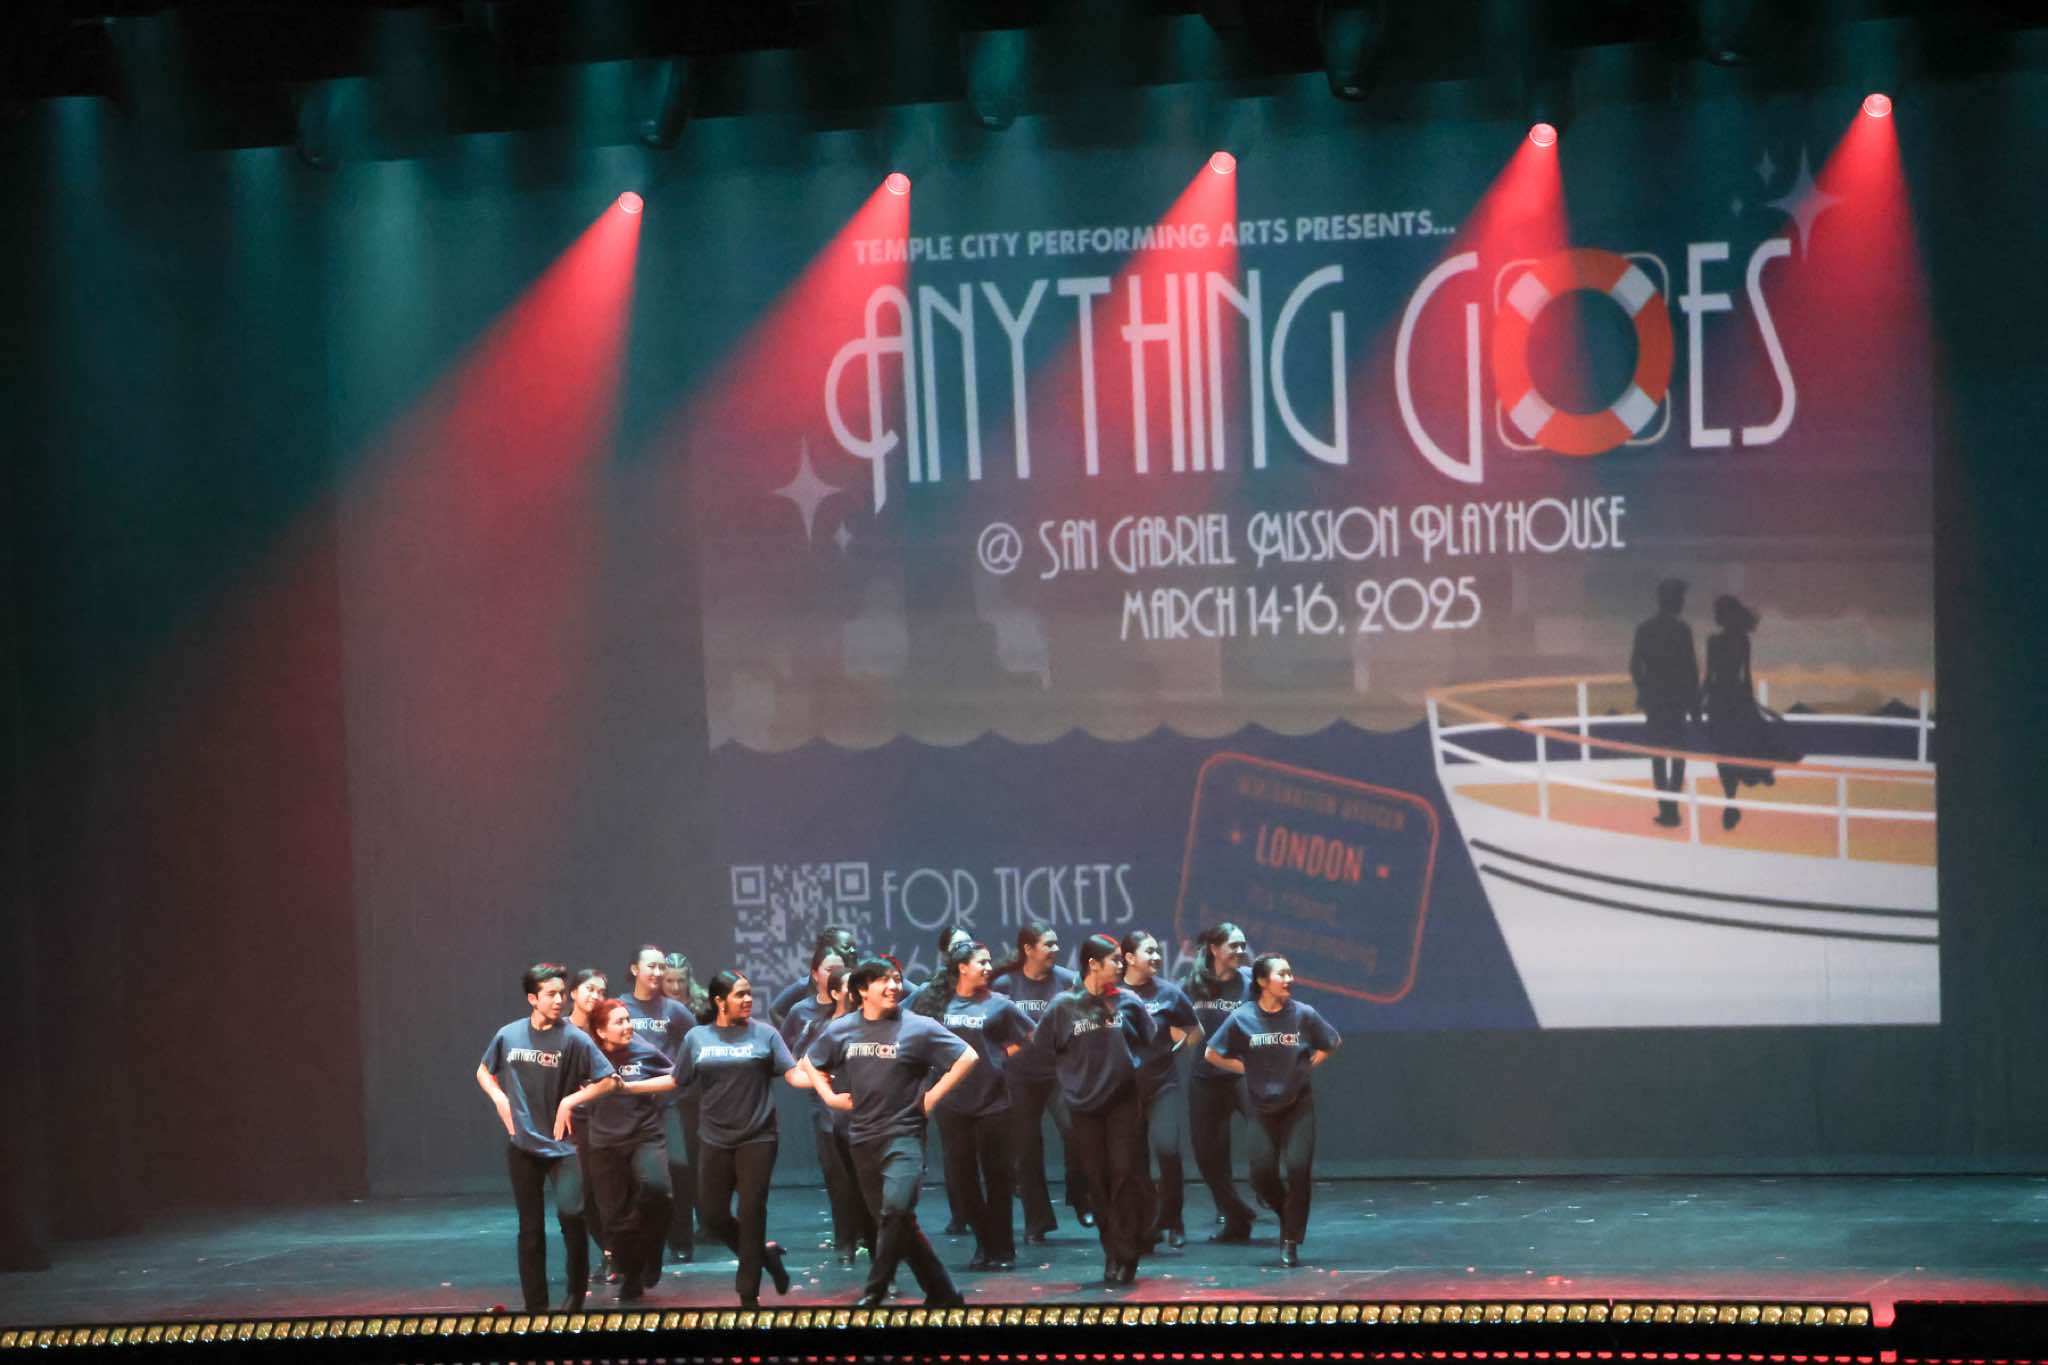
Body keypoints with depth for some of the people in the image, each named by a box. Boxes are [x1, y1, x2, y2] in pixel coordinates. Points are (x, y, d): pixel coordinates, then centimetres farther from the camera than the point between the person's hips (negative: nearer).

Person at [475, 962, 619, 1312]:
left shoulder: (573, 1039, -8)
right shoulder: (508, 1035, 1)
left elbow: (607, 1080, -7)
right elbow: (483, 1072, 18)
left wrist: (570, 1101, -13)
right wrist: (499, 1098, 1)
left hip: (561, 1143, -3)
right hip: (522, 1143, 3)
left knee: (570, 1212, -21)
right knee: (530, 1229, 8)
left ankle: (576, 1292, 0)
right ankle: (536, 1306, 16)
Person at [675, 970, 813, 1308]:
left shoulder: (764, 1034, -3)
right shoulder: (697, 1037, 3)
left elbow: (794, 1075, -7)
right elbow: (676, 1081, 8)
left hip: (758, 1138, -3)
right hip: (717, 1140, 3)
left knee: (751, 1213, -2)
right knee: (712, 1215, 2)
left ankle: (749, 1295, 8)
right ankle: (764, 1254, 26)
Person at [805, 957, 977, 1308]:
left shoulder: (918, 1028, -5)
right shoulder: (840, 1030, 6)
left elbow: (966, 1058, -3)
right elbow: (813, 1064, 24)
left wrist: (932, 1096, -6)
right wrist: (830, 1096, 9)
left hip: (904, 1136, -5)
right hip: (863, 1138, 5)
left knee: (896, 1208, -25)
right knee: (901, 1224, 8)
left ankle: (874, 1292, -18)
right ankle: (942, 1294, 18)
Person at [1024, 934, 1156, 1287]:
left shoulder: (1128, 1002, 1)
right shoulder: (1065, 1006, -2)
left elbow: (1152, 1042, 11)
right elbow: (1040, 1047, 5)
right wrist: (1074, 1073, 6)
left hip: (1124, 1102, -1)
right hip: (1085, 1107, 1)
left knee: (1126, 1175, -9)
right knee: (1098, 1181, 5)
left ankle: (1126, 1254, -5)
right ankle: (1112, 1252, 15)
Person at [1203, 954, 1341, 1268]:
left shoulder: (1303, 1014, -8)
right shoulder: (1242, 1018, -8)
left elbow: (1332, 1043, 10)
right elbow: (1213, 1054, 4)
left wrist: (1307, 1066, 0)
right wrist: (1247, 1068, -2)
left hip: (1298, 1103, -1)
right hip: (1262, 1107, 1)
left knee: (1298, 1168, -12)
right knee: (1262, 1174, -5)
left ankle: (1291, 1242, -1)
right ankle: (1289, 1214, 27)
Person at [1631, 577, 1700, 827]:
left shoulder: (1644, 629, 1)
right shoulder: (1682, 629, -11)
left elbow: (1635, 666, 1)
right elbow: (1691, 667, -11)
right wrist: (1695, 702, -3)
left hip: (1653, 699, 3)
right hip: (1677, 699, -3)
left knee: (1658, 756, 9)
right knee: (1677, 754, 5)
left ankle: (1665, 807, 6)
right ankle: (1671, 807, -5)